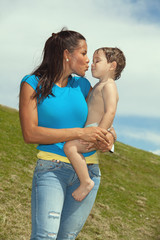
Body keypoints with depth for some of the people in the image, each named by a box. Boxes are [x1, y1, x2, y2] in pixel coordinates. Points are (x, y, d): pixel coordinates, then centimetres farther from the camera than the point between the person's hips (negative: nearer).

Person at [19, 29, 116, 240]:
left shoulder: (82, 86, 10)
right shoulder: (33, 84, -2)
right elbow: (30, 133, -12)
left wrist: (109, 138, -7)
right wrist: (79, 133, -18)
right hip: (52, 169, -4)